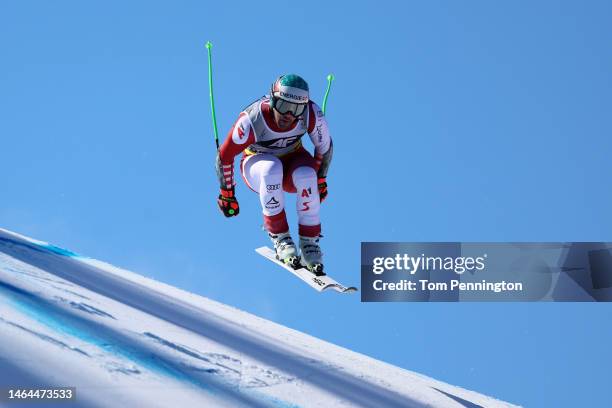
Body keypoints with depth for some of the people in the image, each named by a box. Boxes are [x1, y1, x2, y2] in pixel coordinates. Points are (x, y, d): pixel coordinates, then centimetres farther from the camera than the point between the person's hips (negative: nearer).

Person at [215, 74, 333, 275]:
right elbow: (224, 155, -18)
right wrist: (226, 194, -7)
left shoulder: (312, 114, -25)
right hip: (257, 162, -2)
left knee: (306, 176, -33)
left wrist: (320, 181, 6)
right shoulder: (251, 120, -32)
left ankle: (309, 241, -16)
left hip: (293, 158, 2)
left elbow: (325, 146, -6)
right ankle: (279, 237, -26)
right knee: (272, 168, -38)